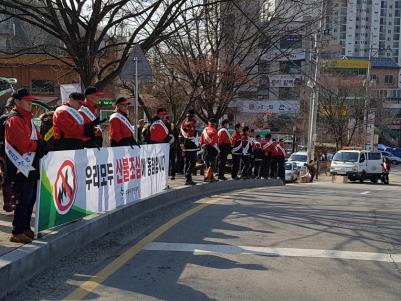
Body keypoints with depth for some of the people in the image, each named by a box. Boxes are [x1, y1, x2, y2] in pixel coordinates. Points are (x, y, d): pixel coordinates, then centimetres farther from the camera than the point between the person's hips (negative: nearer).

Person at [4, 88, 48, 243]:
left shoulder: (28, 119, 18)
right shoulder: (14, 121, -13)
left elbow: (37, 139, 15)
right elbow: (24, 145, -22)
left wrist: (40, 144, -6)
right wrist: (40, 145, -9)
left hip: (31, 168, 9)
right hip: (22, 168, -9)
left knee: (31, 200, 14)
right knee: (24, 201, -6)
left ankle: (26, 228, 25)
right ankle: (17, 233, 2)